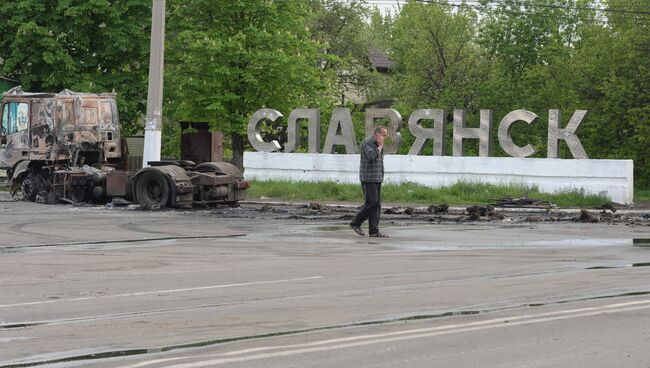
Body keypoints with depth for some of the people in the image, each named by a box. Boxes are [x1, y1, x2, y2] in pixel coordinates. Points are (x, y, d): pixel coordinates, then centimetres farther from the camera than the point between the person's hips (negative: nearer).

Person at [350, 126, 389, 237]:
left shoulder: (377, 144, 18)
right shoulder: (367, 143, -10)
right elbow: (372, 157, -24)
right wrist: (380, 147, -13)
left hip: (377, 179, 9)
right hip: (368, 179, -9)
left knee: (377, 205, 3)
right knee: (371, 202, -13)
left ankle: (374, 231, 3)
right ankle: (355, 223, -1)